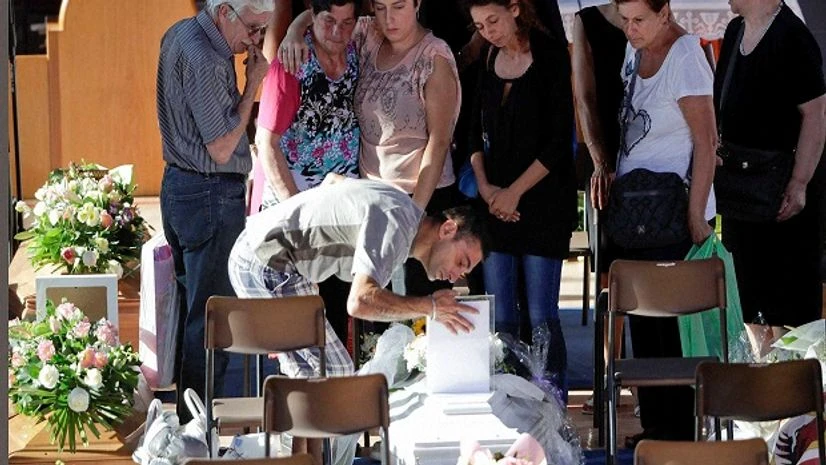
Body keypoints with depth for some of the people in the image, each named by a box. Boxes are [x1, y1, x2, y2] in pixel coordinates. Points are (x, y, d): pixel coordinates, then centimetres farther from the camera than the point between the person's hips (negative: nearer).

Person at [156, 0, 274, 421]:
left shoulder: (180, 34, 10)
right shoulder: (203, 59, -21)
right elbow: (221, 148, -19)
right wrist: (253, 84, -14)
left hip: (177, 185, 10)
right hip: (211, 195, -10)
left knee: (189, 303, 16)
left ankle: (187, 410, 25)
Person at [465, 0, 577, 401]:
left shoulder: (551, 58, -7)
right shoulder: (489, 61, 9)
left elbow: (559, 142, -10)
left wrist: (514, 192, -10)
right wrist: (485, 186, 0)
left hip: (542, 201, -5)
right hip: (496, 201, 5)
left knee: (541, 317, -5)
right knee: (500, 317, 4)